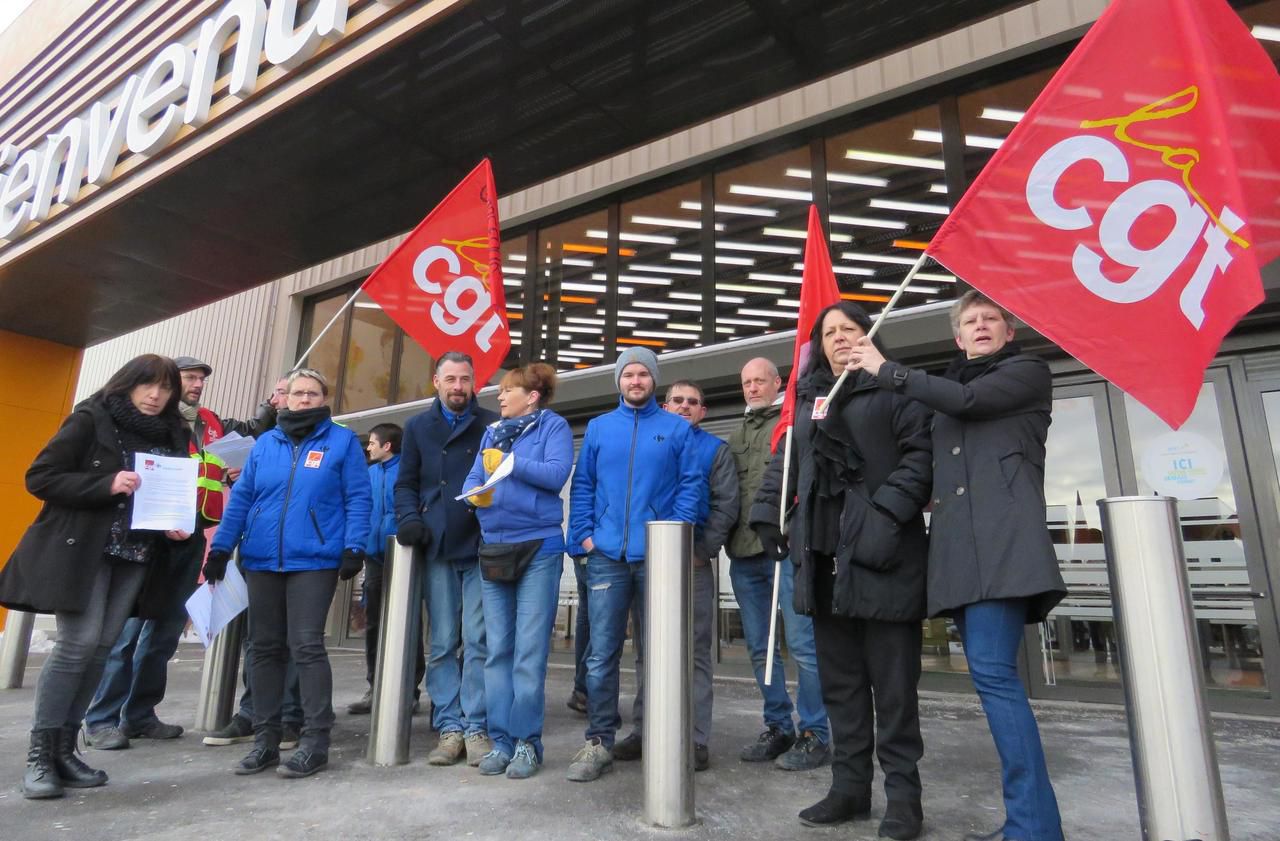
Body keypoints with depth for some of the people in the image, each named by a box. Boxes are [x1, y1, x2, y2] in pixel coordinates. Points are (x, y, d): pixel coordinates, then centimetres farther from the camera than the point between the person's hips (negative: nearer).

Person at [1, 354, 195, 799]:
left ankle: (64, 748, 16)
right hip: (80, 550, -4)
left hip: (136, 556, 5)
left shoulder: (174, 436, 9)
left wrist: (178, 526, -4)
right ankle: (39, 753, 4)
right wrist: (106, 484, -21)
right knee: (79, 642, -11)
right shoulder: (91, 420, -4)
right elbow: (40, 477, -7)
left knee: (102, 646, 5)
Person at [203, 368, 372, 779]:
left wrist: (354, 546, -12)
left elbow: (358, 498, -3)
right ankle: (265, 738, 21)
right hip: (262, 559, 5)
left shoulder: (342, 440, 2)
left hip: (314, 560, -5)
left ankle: (316, 741, 5)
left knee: (307, 646, -5)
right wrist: (220, 548, 7)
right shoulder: (265, 443, 14)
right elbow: (241, 498, 13)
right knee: (264, 647, 10)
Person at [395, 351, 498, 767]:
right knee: (442, 644, 6)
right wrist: (409, 519, -3)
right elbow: (406, 483, 14)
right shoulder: (418, 426, 14)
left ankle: (476, 728, 7)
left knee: (478, 640, -1)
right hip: (437, 548, 2)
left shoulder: (493, 425, 7)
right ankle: (449, 728, 15)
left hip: (481, 548, -2)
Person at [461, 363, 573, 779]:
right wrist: (475, 493, -13)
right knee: (497, 650, 8)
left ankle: (527, 742, 8)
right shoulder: (492, 432, 17)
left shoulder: (553, 426, 1)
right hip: (494, 547, 6)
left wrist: (510, 462, -10)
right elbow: (473, 477, 9)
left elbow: (557, 474, -14)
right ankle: (501, 740, 16)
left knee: (529, 651, -2)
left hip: (539, 547, -5)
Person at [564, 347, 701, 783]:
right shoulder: (598, 428, 12)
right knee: (601, 654, 3)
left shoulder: (677, 428, 5)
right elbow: (582, 485, 10)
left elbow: (690, 484, 0)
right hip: (606, 556, 2)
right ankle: (599, 742, 15)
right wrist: (584, 535, 0)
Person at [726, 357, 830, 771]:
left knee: (802, 644, -2)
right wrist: (727, 538, 11)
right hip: (744, 553, 6)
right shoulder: (737, 435, 22)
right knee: (760, 648, 11)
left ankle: (814, 735, 10)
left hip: (787, 549, -6)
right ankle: (778, 727, 23)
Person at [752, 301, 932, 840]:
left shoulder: (895, 389, 2)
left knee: (892, 681, 2)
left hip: (881, 553, -5)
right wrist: (767, 515, 8)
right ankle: (850, 787, 24)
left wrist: (890, 513, -19)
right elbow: (785, 461, 19)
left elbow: (920, 453, -8)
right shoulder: (809, 398, 18)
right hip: (824, 557, 6)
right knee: (839, 680, 12)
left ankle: (903, 795, 17)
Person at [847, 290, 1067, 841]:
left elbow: (967, 401, -8)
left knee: (992, 670, -16)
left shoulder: (1027, 372, 10)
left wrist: (886, 371, -2)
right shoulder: (950, 390, 27)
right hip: (958, 543, 6)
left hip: (1002, 538, -6)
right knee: (991, 674, 5)